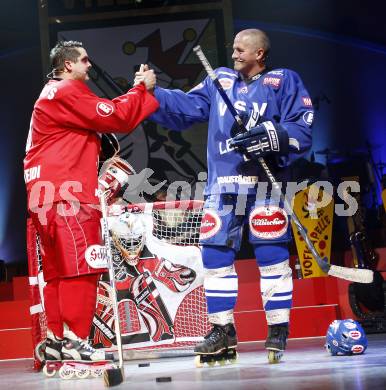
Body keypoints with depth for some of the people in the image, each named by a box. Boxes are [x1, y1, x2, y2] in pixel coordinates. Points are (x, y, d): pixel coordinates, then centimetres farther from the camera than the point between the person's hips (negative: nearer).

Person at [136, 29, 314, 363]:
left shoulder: (284, 82, 3)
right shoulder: (220, 80, 17)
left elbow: (302, 131, -5)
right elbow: (185, 108, 11)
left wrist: (267, 136, -19)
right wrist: (150, 92, -1)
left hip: (263, 181, -4)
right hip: (222, 182, 5)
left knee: (271, 254, -4)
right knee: (215, 254, 3)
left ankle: (278, 329, 8)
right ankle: (223, 329, 14)